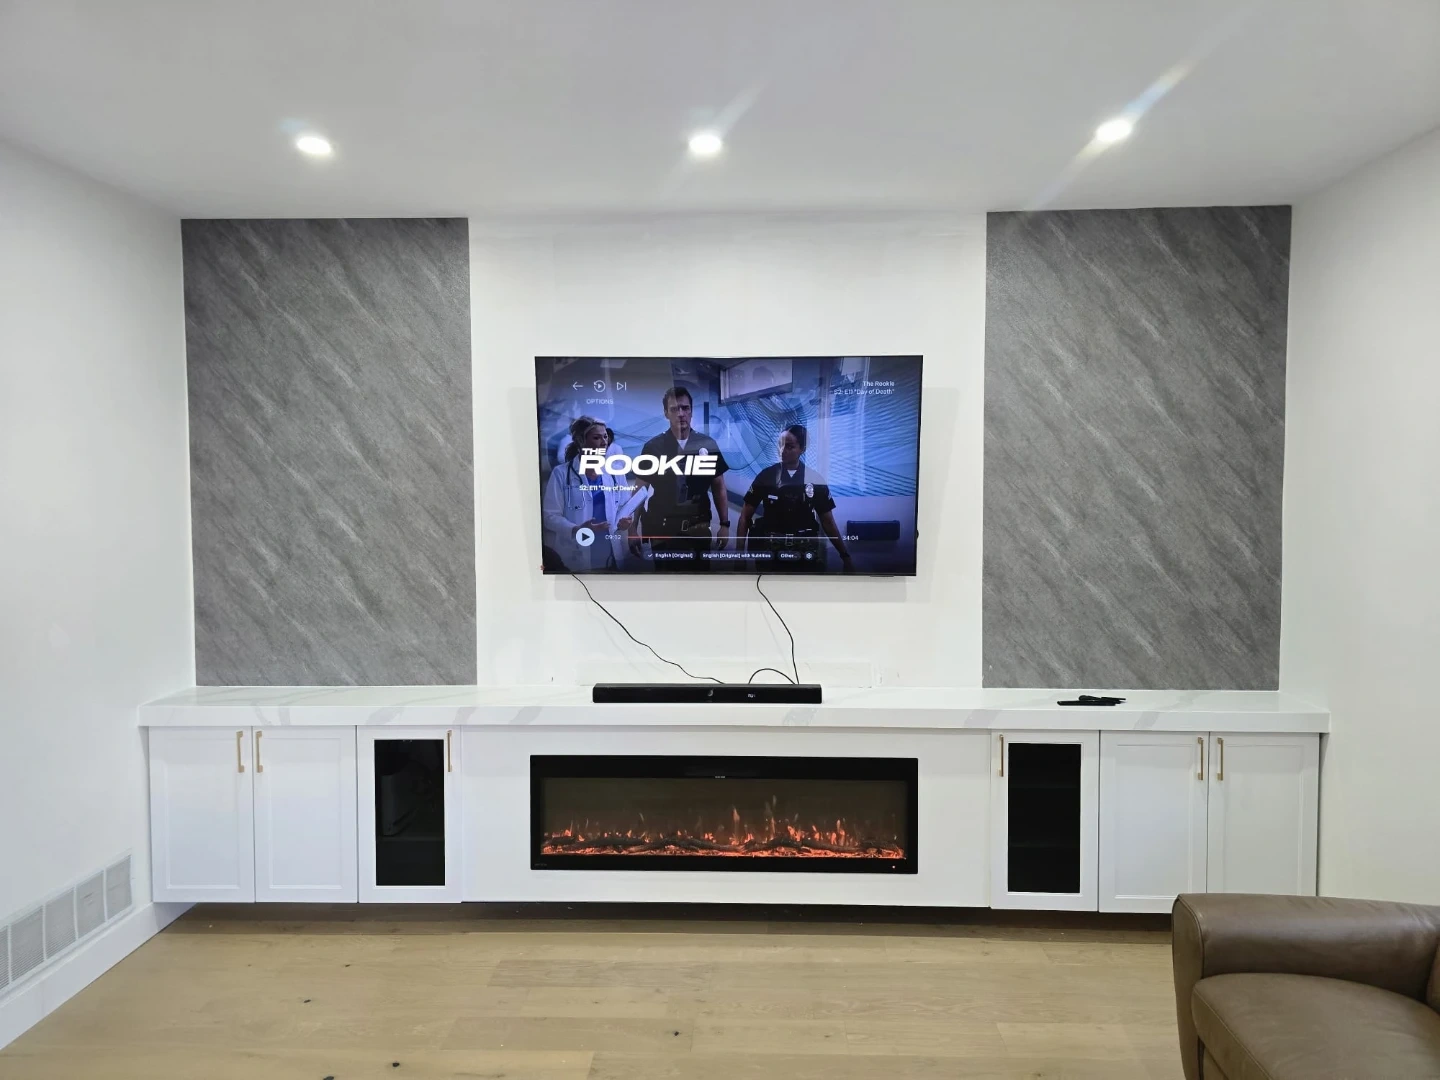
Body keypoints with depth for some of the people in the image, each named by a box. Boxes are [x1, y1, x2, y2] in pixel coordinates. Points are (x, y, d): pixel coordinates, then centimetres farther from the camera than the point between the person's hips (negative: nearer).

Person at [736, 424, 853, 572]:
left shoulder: (815, 481, 0)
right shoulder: (766, 476, -1)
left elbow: (827, 522, 6)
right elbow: (745, 515, 2)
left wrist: (845, 555, 2)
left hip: (805, 551, 0)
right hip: (769, 548, 0)